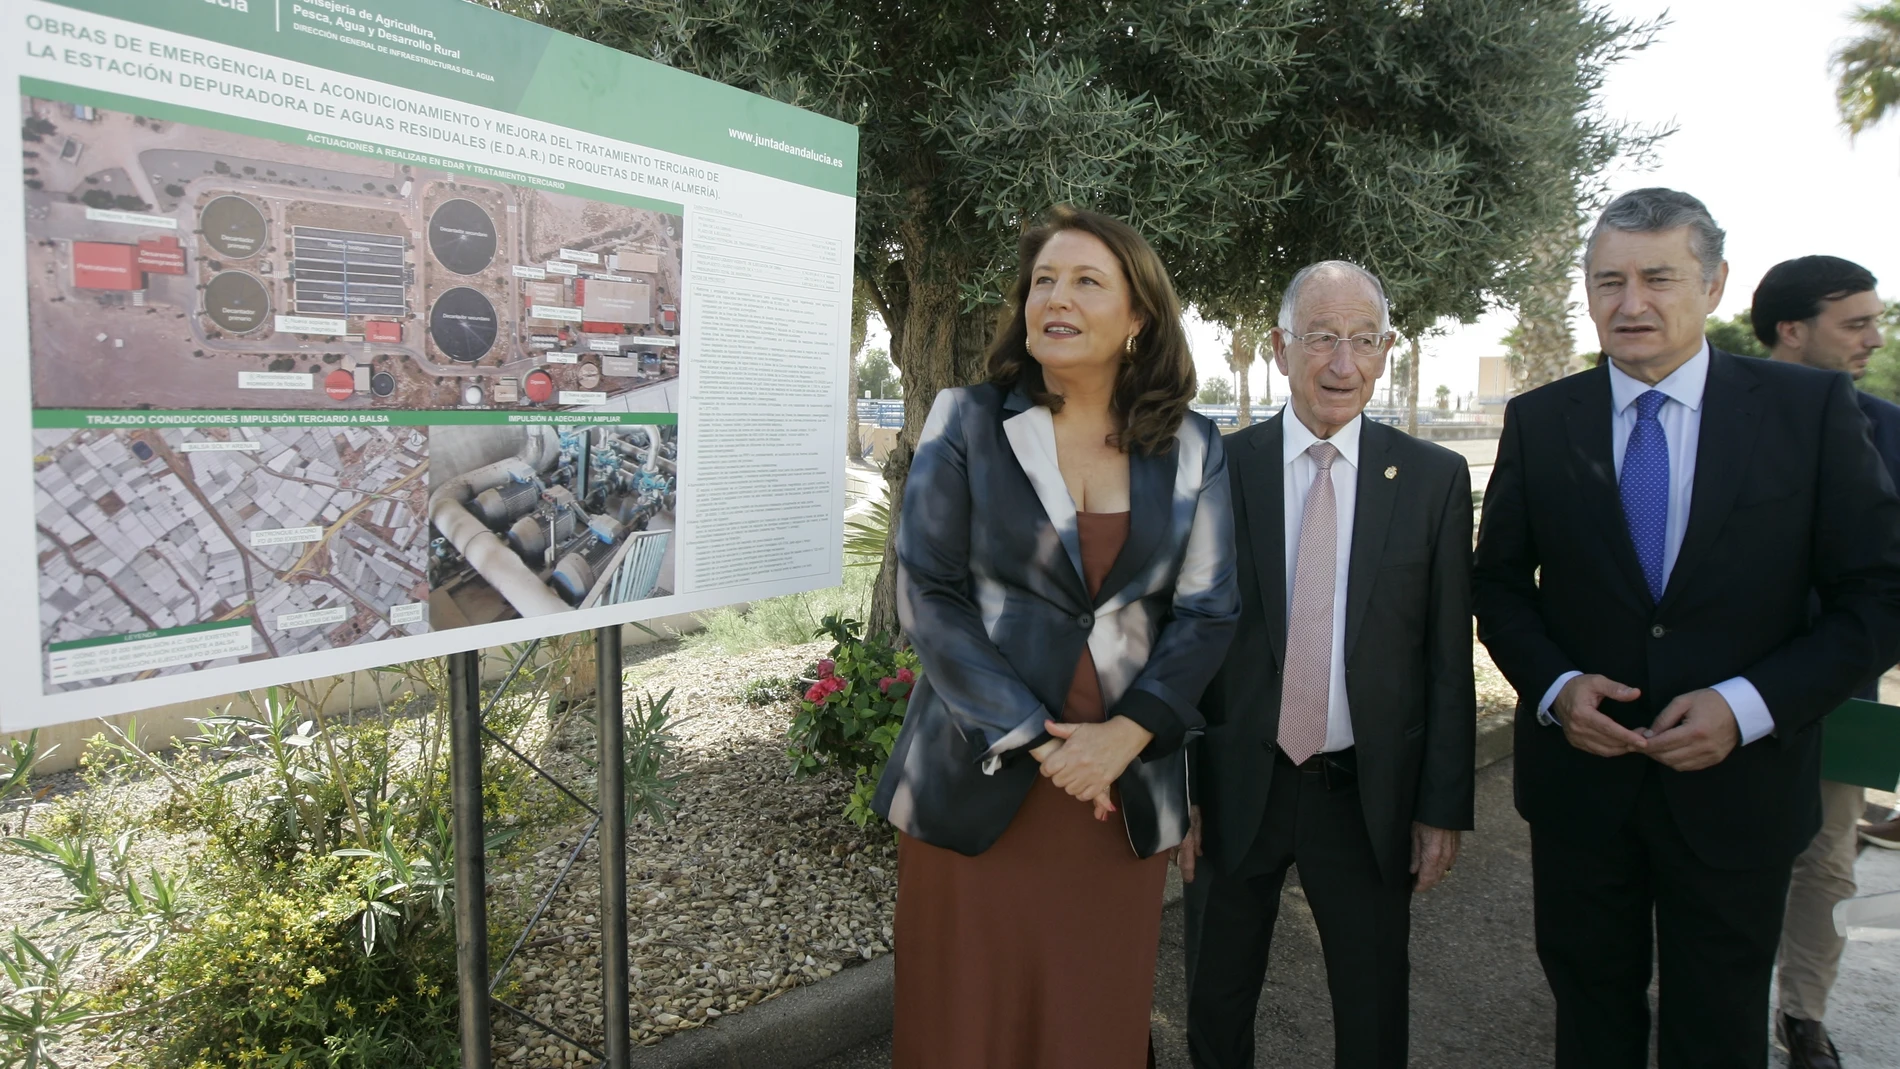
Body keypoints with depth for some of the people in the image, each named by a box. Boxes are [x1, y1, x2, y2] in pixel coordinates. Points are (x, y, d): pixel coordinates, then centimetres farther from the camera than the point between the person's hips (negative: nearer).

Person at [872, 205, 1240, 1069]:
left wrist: (1126, 734, -14)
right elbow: (928, 596, -8)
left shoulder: (1190, 450, 4)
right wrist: (1035, 740, -13)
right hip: (976, 788, -1)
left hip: (1125, 794, 2)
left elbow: (1207, 611, 2)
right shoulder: (965, 423, -2)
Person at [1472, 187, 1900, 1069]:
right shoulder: (1537, 422, -2)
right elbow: (1498, 583, 5)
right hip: (1579, 775, 1)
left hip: (1738, 785, -1)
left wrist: (1748, 705, -18)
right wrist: (1554, 687, -13)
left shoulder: (1813, 409, -6)